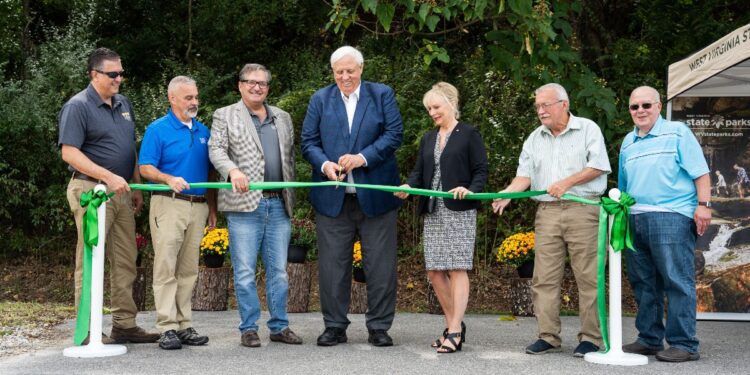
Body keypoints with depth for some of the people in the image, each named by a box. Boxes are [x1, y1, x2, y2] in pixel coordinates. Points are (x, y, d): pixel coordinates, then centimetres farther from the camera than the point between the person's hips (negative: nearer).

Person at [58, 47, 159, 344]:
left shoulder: (123, 104, 16)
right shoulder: (78, 106, -8)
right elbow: (69, 153, -16)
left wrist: (137, 187, 17)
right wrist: (108, 177, -22)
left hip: (121, 193, 8)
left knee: (125, 261, 9)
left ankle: (124, 325, 17)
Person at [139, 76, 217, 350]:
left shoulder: (203, 131, 15)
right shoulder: (158, 129, -1)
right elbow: (145, 168, -7)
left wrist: (212, 209, 15)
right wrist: (169, 179, -25)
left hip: (198, 206, 5)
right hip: (169, 204, -5)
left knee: (189, 269, 7)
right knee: (165, 267, -6)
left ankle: (184, 325, 12)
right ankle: (168, 327, -4)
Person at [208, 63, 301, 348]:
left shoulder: (283, 118, 19)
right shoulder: (225, 116, 7)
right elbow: (216, 149, -4)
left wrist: (291, 196, 15)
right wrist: (233, 170, -24)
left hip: (278, 205, 4)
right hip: (244, 204, -4)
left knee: (279, 270, 7)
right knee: (245, 271, -1)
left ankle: (280, 326, 16)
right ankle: (249, 328, 8)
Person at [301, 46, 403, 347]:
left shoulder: (382, 94, 5)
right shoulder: (320, 99, 10)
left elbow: (394, 134, -4)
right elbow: (308, 142, 6)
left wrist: (363, 157, -17)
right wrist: (324, 164, -14)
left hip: (375, 195, -1)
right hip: (333, 197, 1)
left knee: (381, 265, 3)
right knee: (333, 264, 5)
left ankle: (379, 327, 13)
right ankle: (335, 326, 16)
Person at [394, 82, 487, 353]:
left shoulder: (469, 135, 0)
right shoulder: (428, 139, 19)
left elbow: (481, 171, -4)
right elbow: (419, 171, 13)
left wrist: (470, 190, -22)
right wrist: (408, 187, -8)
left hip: (460, 211, -6)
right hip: (433, 212, 6)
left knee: (457, 268, -8)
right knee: (434, 271, 4)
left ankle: (455, 331, -6)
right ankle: (453, 325, 18)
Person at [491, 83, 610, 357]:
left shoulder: (588, 129, 4)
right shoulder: (535, 139, 18)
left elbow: (598, 167, -5)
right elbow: (524, 175, 9)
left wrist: (566, 183, -13)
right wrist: (508, 192, -10)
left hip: (583, 210, -4)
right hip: (547, 211, 5)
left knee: (588, 277, -4)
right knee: (544, 277, 1)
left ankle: (590, 337, 3)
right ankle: (548, 336, 6)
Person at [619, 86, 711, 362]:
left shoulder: (677, 132, 2)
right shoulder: (628, 142, 19)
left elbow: (700, 172, -4)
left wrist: (703, 205, -13)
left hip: (671, 217, -6)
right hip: (635, 219, 7)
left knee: (677, 282, -7)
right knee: (643, 283, 10)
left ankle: (684, 344, -3)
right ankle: (650, 340, 19)